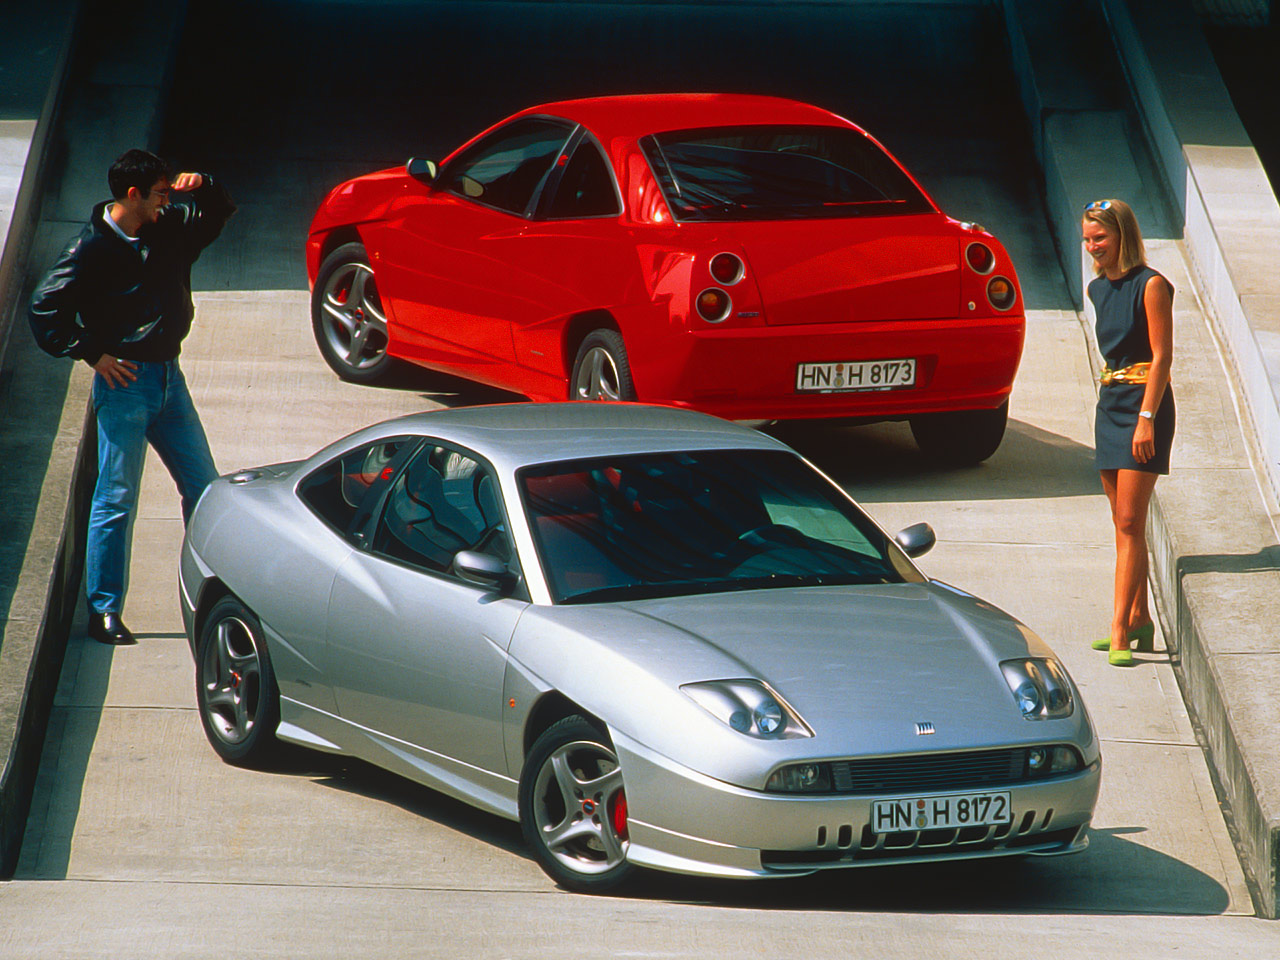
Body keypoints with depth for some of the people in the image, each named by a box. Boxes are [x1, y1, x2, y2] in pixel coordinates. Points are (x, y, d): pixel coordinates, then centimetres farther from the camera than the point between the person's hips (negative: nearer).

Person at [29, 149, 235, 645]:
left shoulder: (170, 228, 6)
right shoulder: (93, 246, -12)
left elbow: (219, 212, 23)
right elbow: (45, 308, -12)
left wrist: (202, 187, 1)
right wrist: (93, 354, -11)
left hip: (168, 377, 7)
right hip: (125, 381, -6)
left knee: (203, 487, 9)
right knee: (116, 498, -5)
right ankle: (103, 611, 1)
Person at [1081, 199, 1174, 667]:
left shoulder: (1150, 286, -11)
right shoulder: (1098, 289, 11)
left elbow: (1162, 356, -14)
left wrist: (1146, 419, -20)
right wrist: (1112, 396, 17)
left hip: (1145, 401, -8)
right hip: (1109, 401, 8)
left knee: (1130, 522, -11)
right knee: (1123, 523, 10)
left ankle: (1119, 629, -13)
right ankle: (1139, 619, 18)